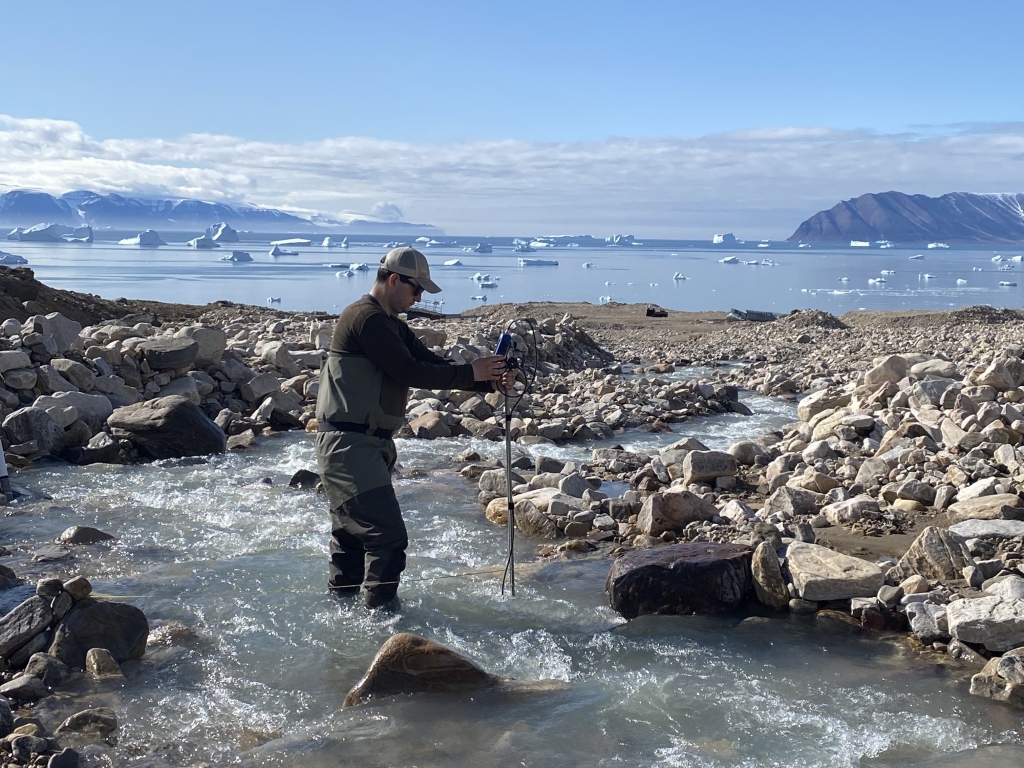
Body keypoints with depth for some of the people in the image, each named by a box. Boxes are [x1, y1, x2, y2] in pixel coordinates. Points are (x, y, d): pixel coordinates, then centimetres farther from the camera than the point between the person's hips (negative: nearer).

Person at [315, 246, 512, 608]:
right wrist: (470, 374, -15)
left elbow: (434, 365, 13)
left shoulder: (391, 325, 17)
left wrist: (490, 381, 2)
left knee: (352, 531, 18)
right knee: (388, 533, -12)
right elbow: (408, 372, -21)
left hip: (367, 442, 11)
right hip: (349, 444, -11)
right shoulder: (366, 318, -15)